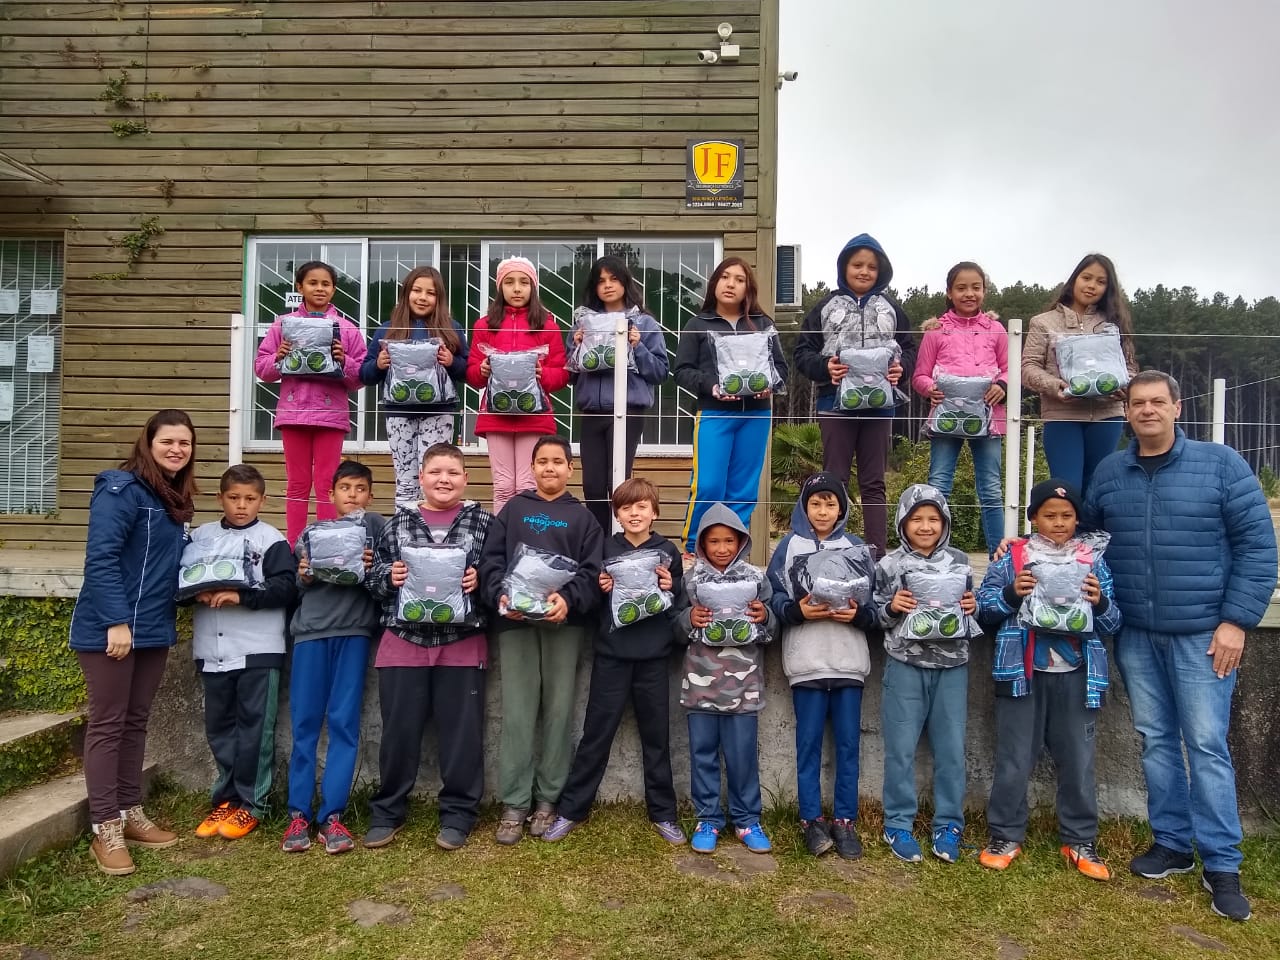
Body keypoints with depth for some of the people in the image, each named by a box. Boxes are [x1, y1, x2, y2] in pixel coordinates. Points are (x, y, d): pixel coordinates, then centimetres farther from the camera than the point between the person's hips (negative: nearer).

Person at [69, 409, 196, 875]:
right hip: (109, 627, -8)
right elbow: (100, 557, -21)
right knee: (108, 723, 1)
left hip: (153, 629, 8)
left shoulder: (175, 499, 12)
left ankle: (131, 814, 25)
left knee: (135, 722, 14)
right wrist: (116, 621, -24)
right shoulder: (121, 489, -14)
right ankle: (105, 829, 10)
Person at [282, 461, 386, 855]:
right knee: (304, 723, 1)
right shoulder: (312, 532, 17)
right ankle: (298, 813, 8)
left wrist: (372, 569, -15)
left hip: (354, 631, -2)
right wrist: (303, 576, -3)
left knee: (344, 722, -3)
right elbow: (296, 587, 17)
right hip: (311, 630, 2)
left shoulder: (375, 525, 11)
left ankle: (332, 814, 2)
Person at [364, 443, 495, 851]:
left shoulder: (483, 521, 3)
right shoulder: (398, 522, 8)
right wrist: (389, 577, -11)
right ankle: (387, 811, 26)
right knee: (399, 730, 9)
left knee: (461, 732, 5)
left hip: (463, 643, -1)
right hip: (404, 641, 2)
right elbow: (374, 576, 10)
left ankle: (458, 813, 21)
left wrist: (479, 580, -17)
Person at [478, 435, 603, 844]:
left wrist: (568, 599, -17)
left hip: (564, 621, 0)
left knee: (559, 710, 3)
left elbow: (592, 570, 2)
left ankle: (548, 800, 14)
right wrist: (500, 595, -13)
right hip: (516, 620, 0)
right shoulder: (514, 509, 14)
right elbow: (491, 559, 5)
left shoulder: (582, 516, 12)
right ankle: (513, 804, 7)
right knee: (517, 713, 0)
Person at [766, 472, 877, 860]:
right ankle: (811, 819, 16)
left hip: (849, 660, 2)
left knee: (848, 742, 7)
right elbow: (773, 599, 1)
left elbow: (875, 603, 7)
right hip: (806, 661, -1)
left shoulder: (856, 546, 9)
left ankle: (845, 820, 17)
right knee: (809, 742, 5)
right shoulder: (789, 546, 5)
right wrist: (797, 610, -16)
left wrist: (858, 614, -12)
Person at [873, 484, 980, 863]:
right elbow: (875, 616, 2)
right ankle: (898, 825, 17)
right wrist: (892, 607, -17)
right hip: (906, 666, -2)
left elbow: (971, 611, 14)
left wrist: (972, 606, -7)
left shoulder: (959, 562, 5)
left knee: (951, 748, 8)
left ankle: (948, 826, 23)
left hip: (952, 667, 2)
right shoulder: (890, 564, -2)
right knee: (901, 747, 3)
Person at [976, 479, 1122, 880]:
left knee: (1078, 761, 10)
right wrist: (1011, 594, -19)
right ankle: (1005, 835, 21)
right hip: (1022, 673, -1)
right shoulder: (1011, 556, 0)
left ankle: (1080, 840, 27)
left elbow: (1113, 625, 5)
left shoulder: (1093, 559, 5)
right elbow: (983, 610, -2)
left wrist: (1100, 603, -16)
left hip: (1076, 676, 2)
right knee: (1013, 760, 7)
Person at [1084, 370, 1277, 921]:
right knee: (1156, 740, 11)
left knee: (1207, 745, -1)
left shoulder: (1220, 464, -4)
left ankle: (1222, 865, 11)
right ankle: (1172, 843, 24)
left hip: (1202, 634, -3)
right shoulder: (1108, 474, 6)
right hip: (1134, 634, 4)